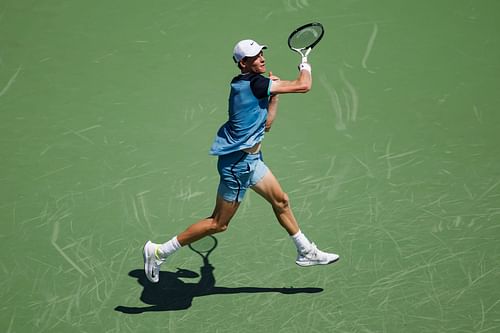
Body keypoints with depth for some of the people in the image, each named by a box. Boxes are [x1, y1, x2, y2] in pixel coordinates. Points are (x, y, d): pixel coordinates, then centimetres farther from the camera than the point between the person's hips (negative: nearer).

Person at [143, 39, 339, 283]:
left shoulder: (248, 86, 8)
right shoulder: (255, 83, -21)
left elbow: (265, 124, 15)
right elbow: (303, 86, -20)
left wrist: (274, 95, 7)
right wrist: (305, 68, 1)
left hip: (250, 158, 10)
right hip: (237, 162, -10)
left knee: (280, 201, 19)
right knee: (218, 224, -1)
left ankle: (306, 252, 35)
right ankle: (159, 252, 6)